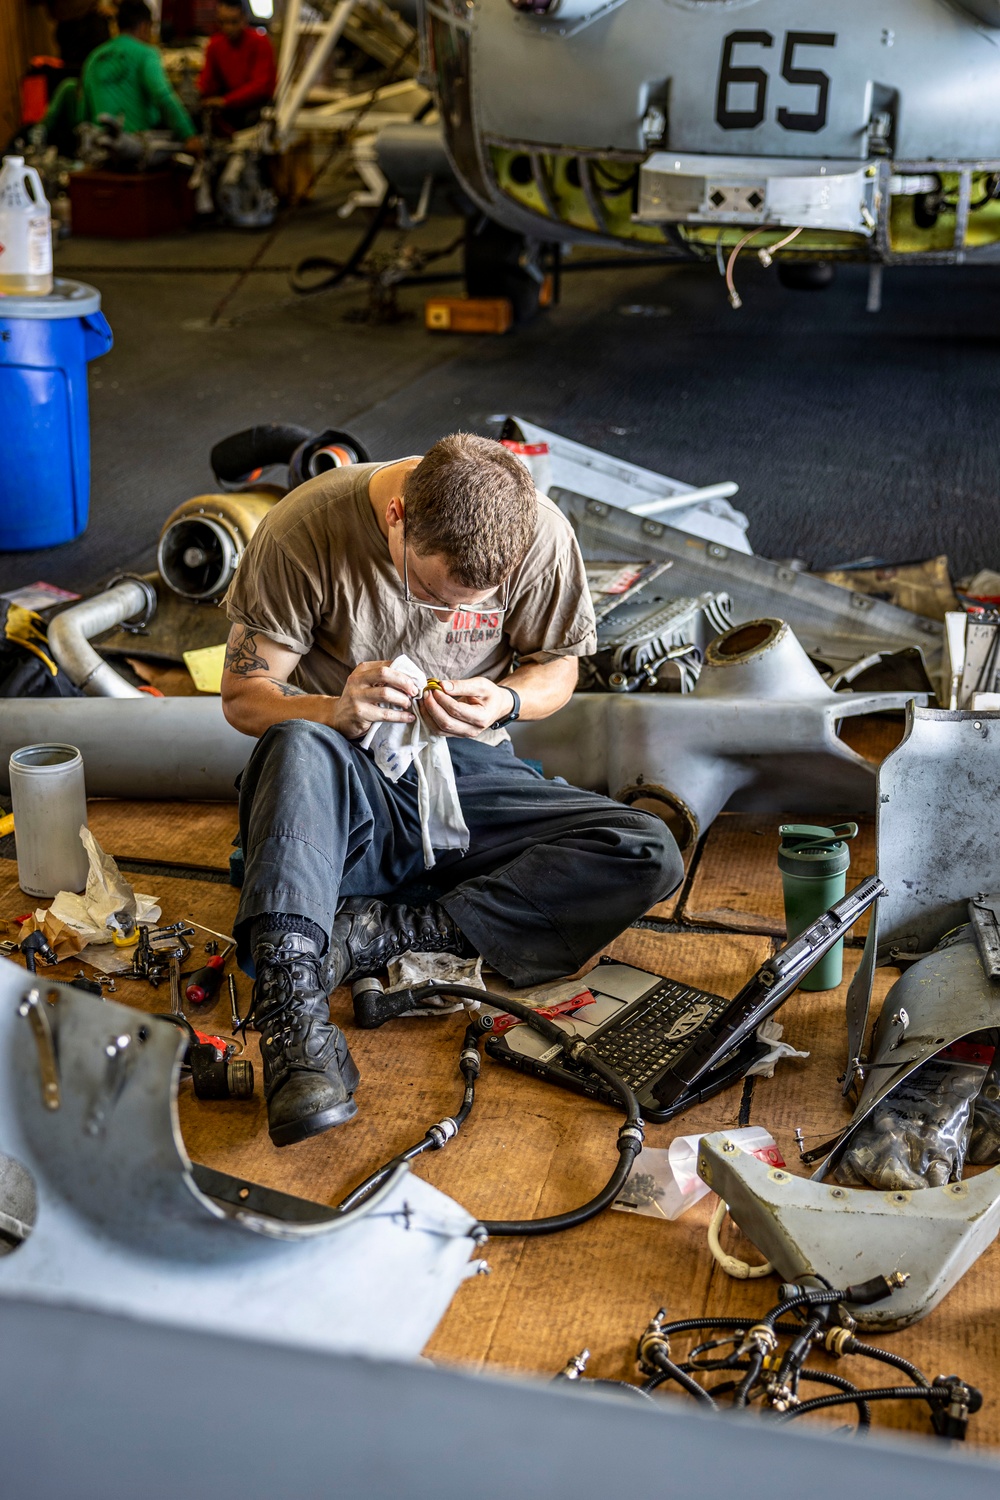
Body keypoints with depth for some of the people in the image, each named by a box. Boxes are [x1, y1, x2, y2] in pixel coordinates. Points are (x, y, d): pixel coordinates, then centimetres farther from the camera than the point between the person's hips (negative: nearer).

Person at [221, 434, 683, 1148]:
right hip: (344, 793, -2)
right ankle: (292, 1017, -46)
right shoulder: (305, 530, -17)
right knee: (298, 746, -38)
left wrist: (504, 701, -19)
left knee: (649, 855, -21)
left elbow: (557, 668, 5)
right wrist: (337, 711, -31)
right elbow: (243, 697, -9)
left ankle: (380, 934, -25)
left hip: (467, 778, 3)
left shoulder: (542, 537, -11)